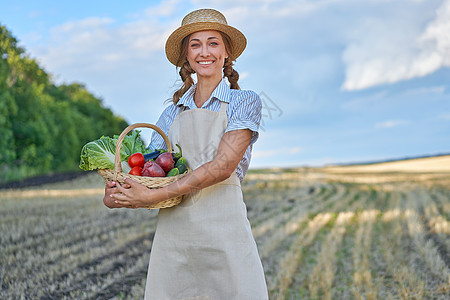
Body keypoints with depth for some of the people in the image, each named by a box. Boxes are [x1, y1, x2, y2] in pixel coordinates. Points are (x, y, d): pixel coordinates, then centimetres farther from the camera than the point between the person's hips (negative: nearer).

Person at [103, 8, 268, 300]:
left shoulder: (245, 101, 3)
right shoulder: (173, 113, 16)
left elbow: (223, 166, -10)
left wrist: (154, 196, -16)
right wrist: (116, 193, -12)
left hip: (223, 229, -3)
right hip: (172, 233, 4)